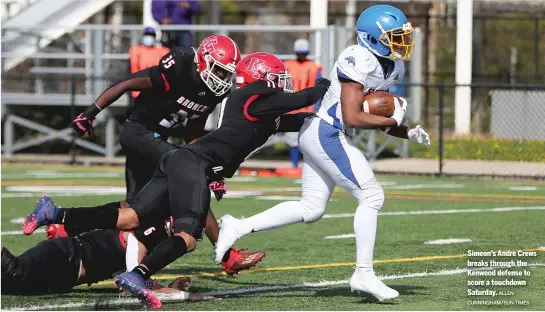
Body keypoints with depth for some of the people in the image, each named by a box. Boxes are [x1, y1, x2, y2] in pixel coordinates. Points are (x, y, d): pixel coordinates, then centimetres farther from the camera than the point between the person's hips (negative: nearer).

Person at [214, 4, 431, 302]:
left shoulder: (391, 67, 11)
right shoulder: (360, 61, -19)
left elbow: (377, 118, 18)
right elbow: (352, 117, -23)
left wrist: (409, 133, 2)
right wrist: (393, 121, -14)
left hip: (318, 135, 10)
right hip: (327, 134, -10)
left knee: (311, 209, 12)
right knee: (371, 196, -9)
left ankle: (239, 227, 13)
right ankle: (364, 274, -6)